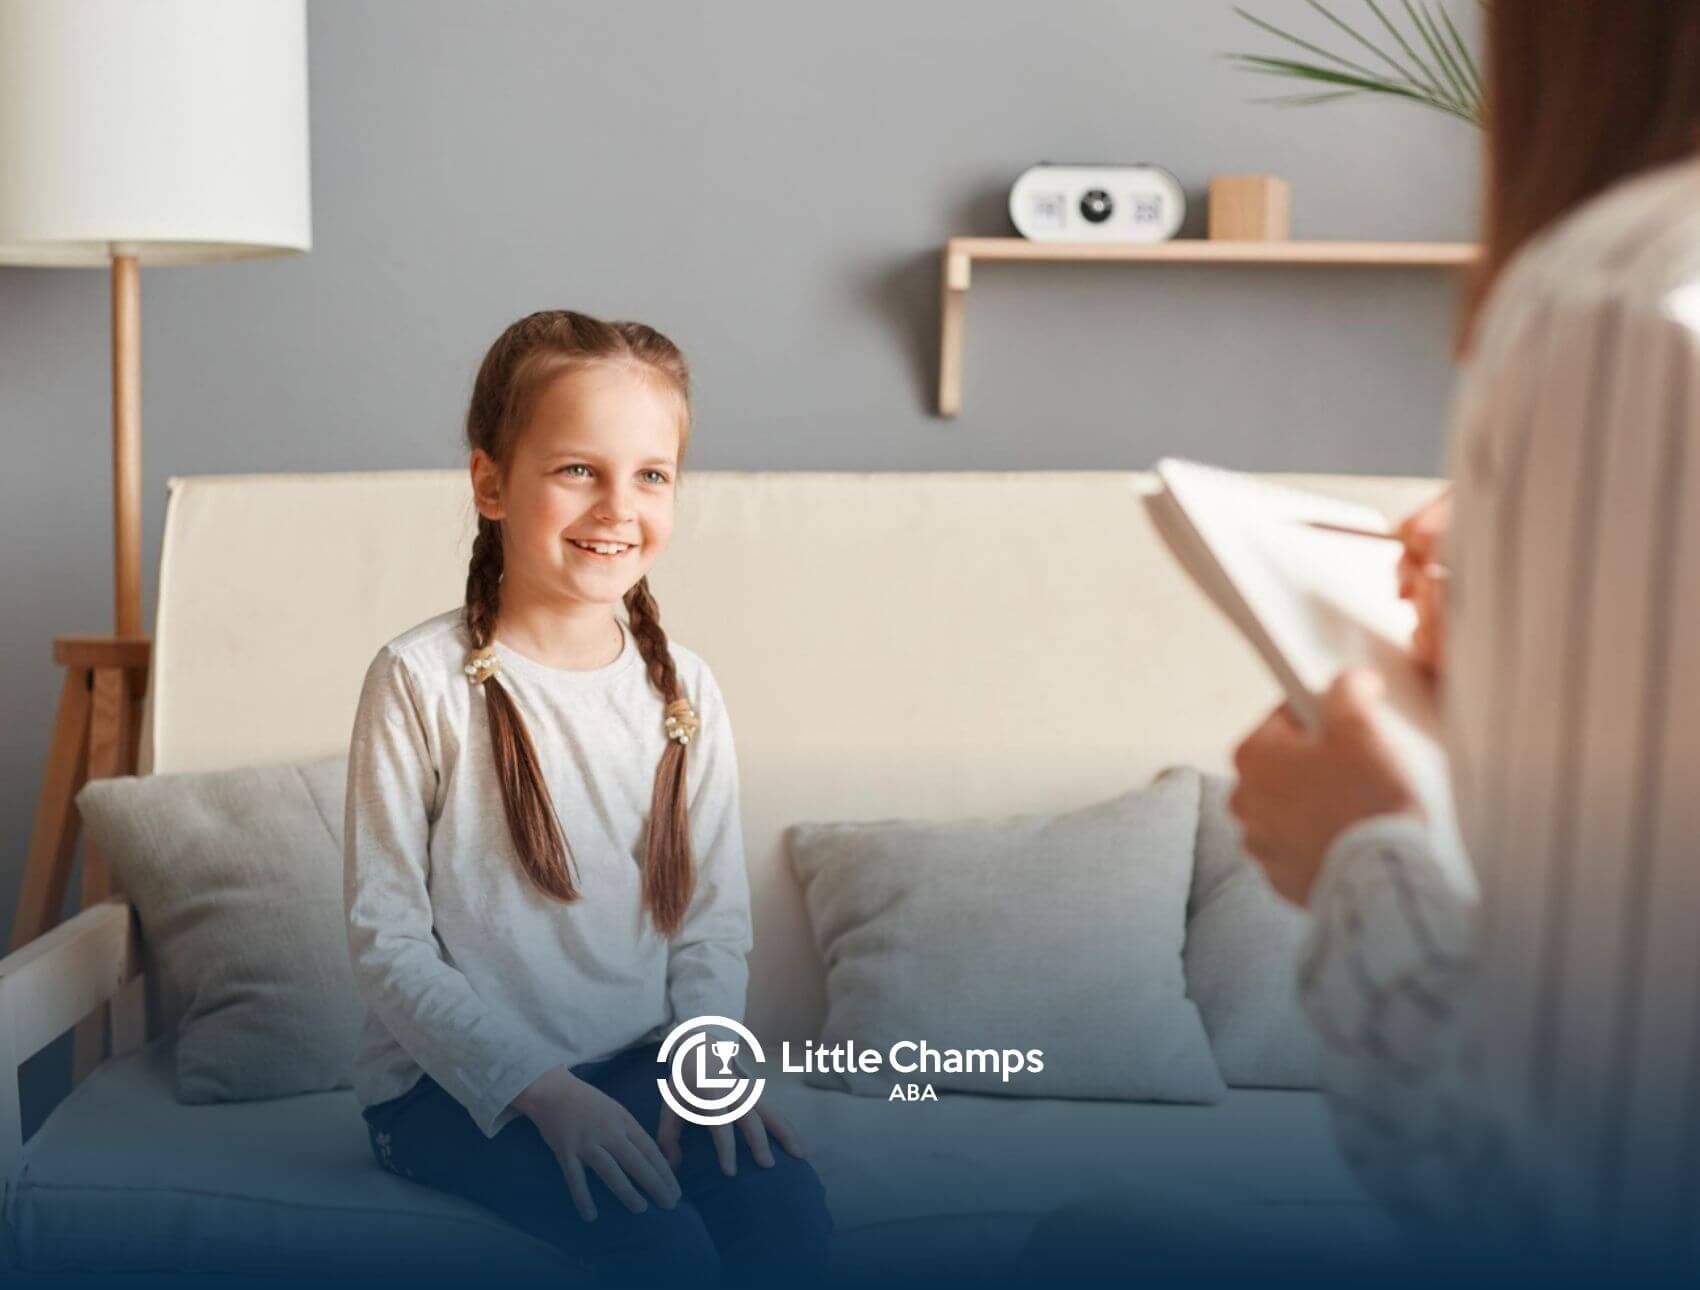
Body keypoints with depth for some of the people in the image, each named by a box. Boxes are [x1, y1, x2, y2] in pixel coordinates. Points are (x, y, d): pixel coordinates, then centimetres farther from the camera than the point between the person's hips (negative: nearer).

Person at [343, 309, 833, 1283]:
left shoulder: (686, 690, 3)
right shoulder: (424, 682, -10)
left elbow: (715, 923, 6)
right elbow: (387, 941, -10)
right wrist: (543, 1087, -18)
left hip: (638, 1061, 4)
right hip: (459, 1080, -4)